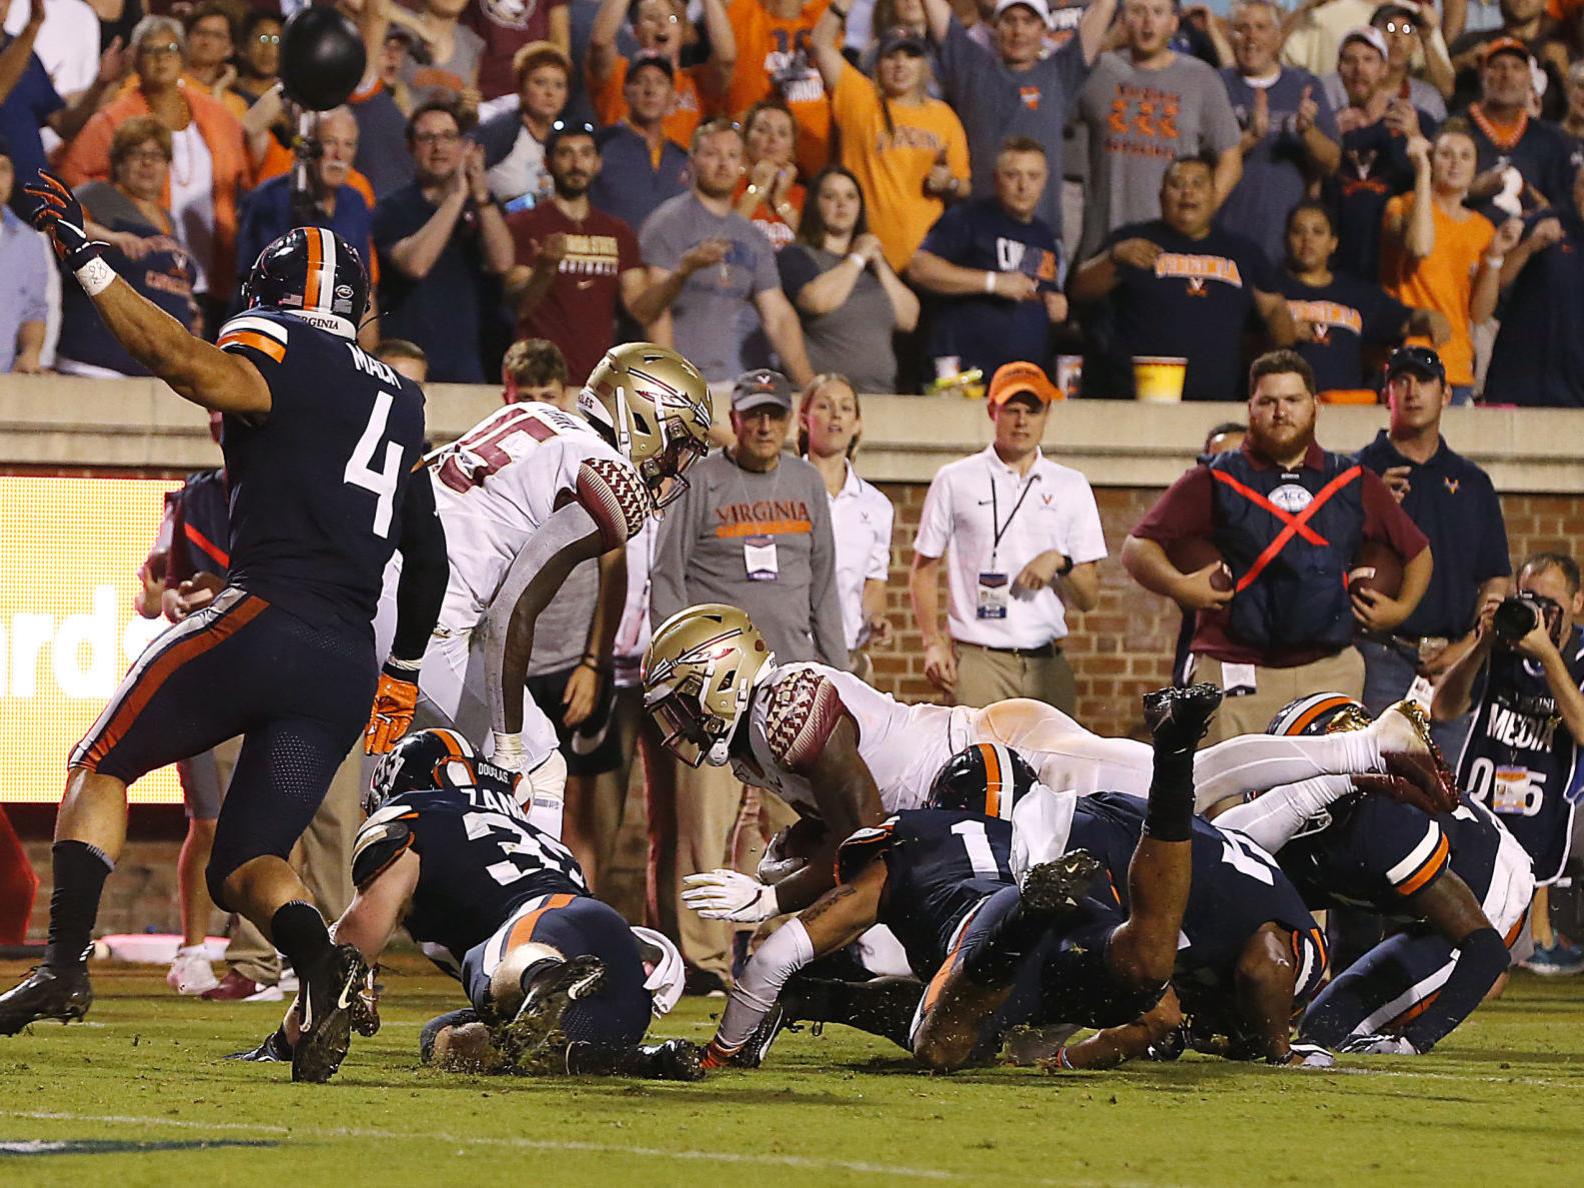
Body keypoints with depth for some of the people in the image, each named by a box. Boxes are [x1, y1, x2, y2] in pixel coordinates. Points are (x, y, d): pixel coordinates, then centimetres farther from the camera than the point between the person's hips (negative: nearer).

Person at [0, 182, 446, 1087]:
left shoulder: (281, 345, 2)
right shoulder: (401, 403, 24)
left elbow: (197, 368, -21)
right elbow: (431, 553, 29)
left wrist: (89, 263, -18)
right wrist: (405, 668, 41)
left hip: (267, 622, -6)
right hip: (350, 670, 6)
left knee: (102, 767, 12)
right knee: (245, 866, 9)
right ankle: (323, 963, -22)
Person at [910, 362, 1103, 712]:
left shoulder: (1072, 487, 14)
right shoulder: (955, 481, 8)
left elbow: (1089, 598, 13)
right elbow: (924, 572, 9)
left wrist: (1059, 563, -8)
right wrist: (933, 643, -5)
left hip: (1047, 666, 3)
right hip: (979, 659, -3)